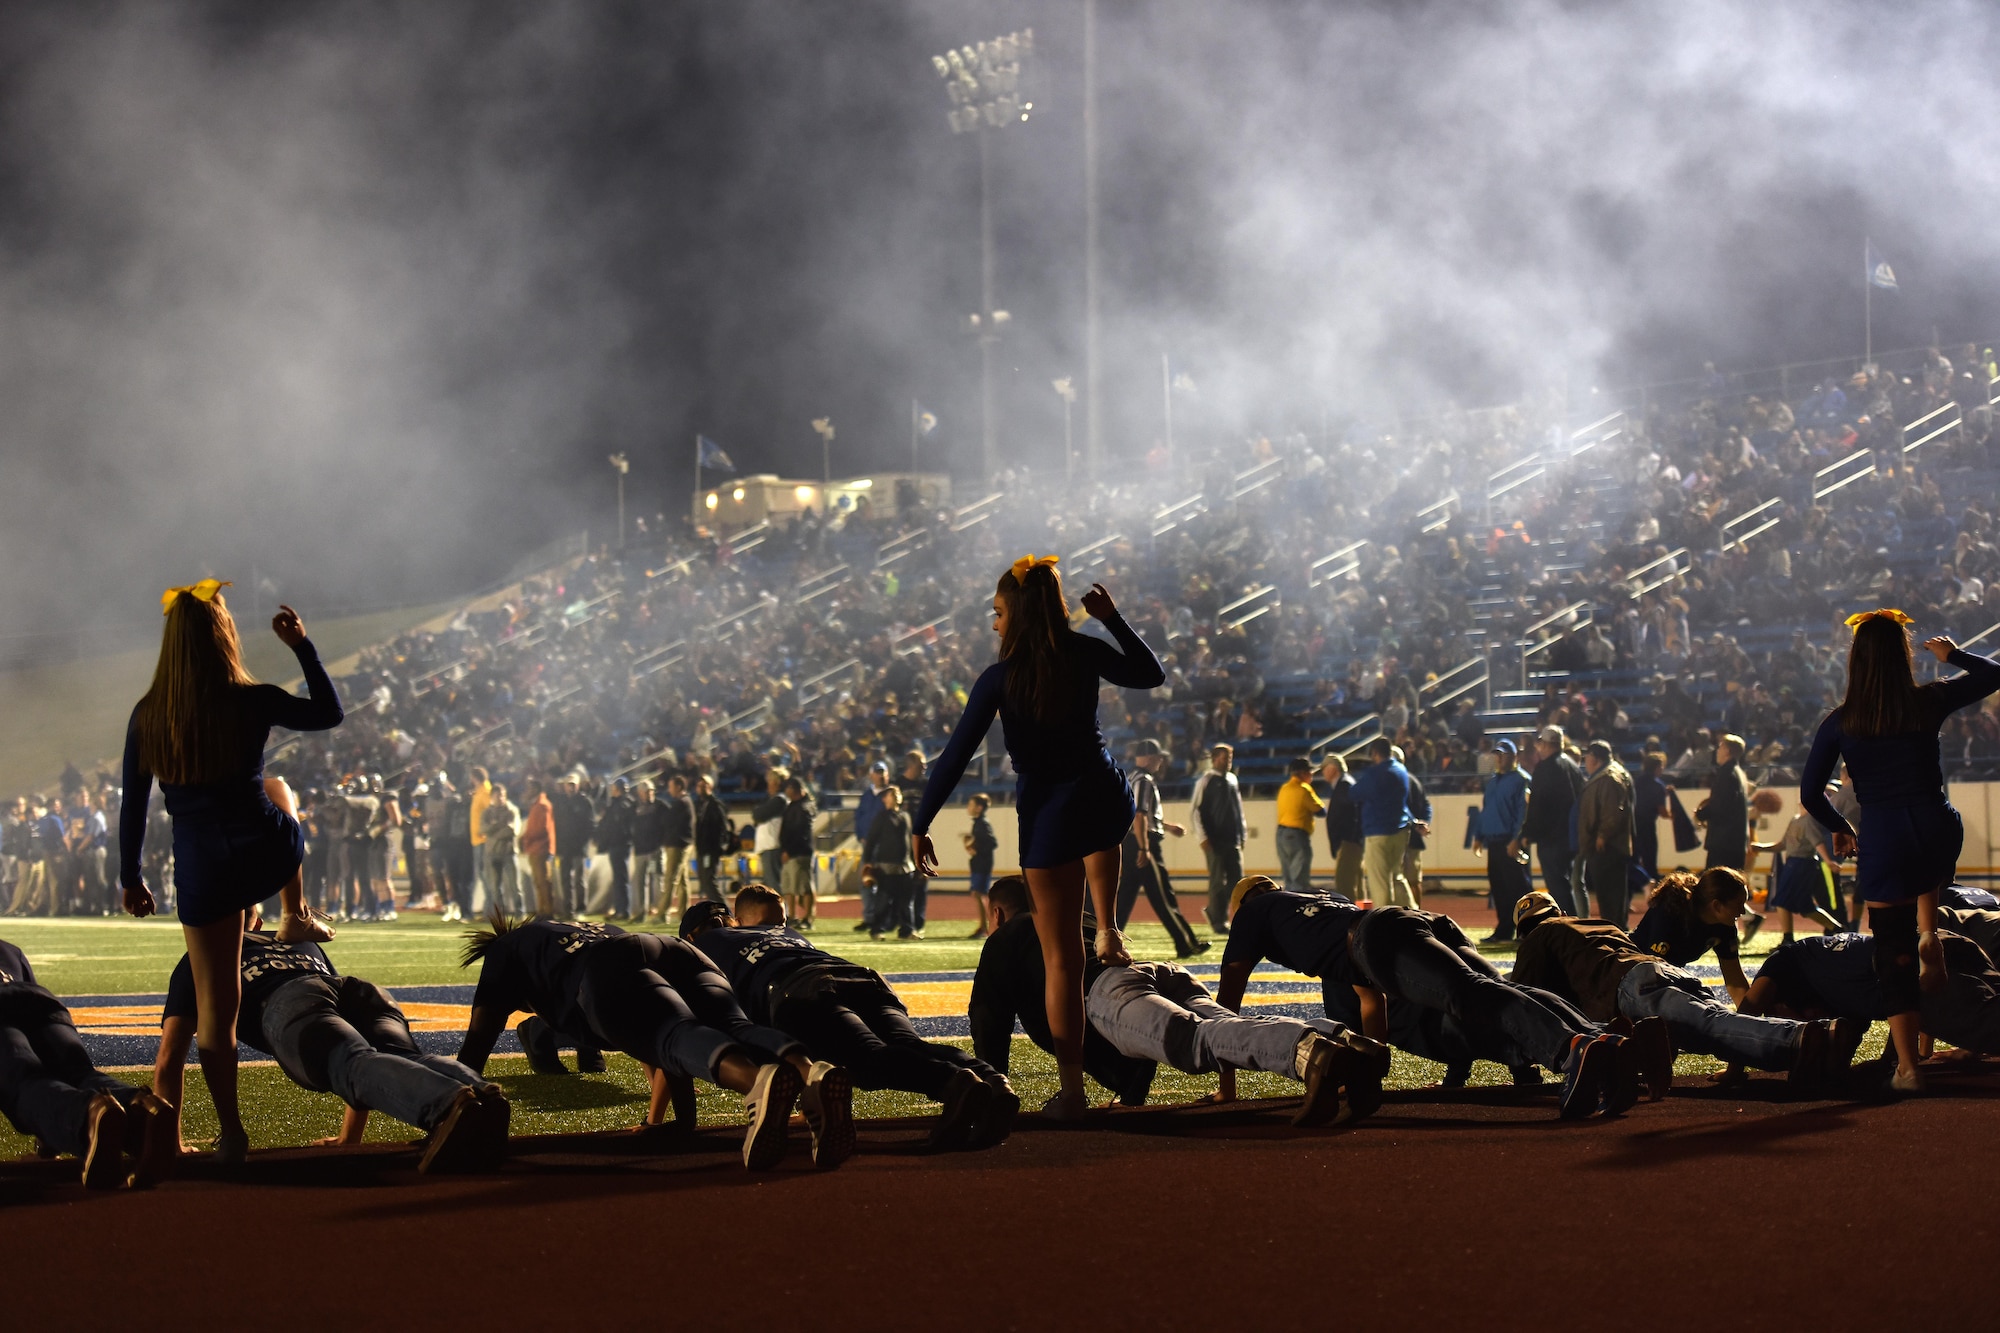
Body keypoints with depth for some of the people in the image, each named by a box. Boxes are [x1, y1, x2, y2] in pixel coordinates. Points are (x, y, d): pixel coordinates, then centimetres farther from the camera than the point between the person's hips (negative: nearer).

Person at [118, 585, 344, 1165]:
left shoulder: (147, 717, -3)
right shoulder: (251, 703, -9)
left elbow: (133, 806, 3)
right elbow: (328, 714, 8)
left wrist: (130, 878, 14)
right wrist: (302, 647, 11)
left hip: (202, 872, 0)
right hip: (269, 854, 0)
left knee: (215, 1008, 8)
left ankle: (231, 1133, 8)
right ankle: (298, 917, 40)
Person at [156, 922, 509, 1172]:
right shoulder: (304, 941, 49)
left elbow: (169, 1061, 33)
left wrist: (172, 1142, 45)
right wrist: (351, 1135, 54)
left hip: (286, 1005, -4)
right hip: (365, 991, 4)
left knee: (355, 1065, -30)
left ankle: (450, 1106, -63)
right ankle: (481, 1094, -58)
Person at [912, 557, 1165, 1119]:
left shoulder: (1000, 679, -11)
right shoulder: (1085, 654, -2)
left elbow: (955, 757, -9)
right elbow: (1151, 675, 16)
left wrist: (920, 826, -3)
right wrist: (1113, 620, 15)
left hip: (1048, 814, -3)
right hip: (1107, 798, 3)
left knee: (1061, 957, 3)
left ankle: (1071, 1089, 3)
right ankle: (1109, 932, 33)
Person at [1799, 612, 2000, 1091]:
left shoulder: (1840, 722, 0)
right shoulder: (1929, 702, -1)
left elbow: (1809, 793, 2)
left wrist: (1841, 828, 19)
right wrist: (1953, 654, 29)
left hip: (1882, 841, -1)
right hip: (1938, 831, 1)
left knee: (1894, 955, 6)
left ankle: (1907, 1066, 4)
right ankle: (1928, 934, 19)